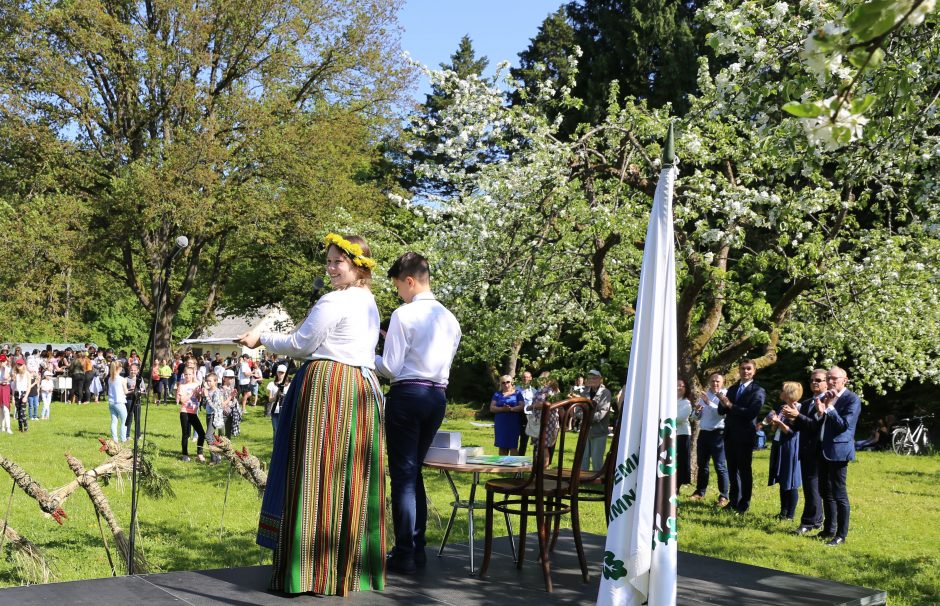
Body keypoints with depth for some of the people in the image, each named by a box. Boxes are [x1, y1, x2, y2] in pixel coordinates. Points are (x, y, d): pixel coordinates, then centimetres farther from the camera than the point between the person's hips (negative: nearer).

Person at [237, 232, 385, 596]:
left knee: (317, 477, -4)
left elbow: (301, 346, -6)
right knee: (352, 479, 10)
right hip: (362, 388, 9)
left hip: (327, 388, -9)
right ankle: (352, 565, 15)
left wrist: (262, 339, 8)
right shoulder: (370, 304, 18)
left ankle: (313, 570, -2)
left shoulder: (333, 301, -10)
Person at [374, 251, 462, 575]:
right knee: (415, 471, 17)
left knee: (403, 474, 0)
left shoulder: (404, 315, -9)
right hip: (438, 395, 6)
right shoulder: (450, 319, 10)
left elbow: (391, 368, -10)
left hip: (407, 394, -6)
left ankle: (404, 554, 2)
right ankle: (417, 547, 18)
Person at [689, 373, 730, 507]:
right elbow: (695, 417, 15)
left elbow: (723, 413, -22)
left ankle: (723, 496, -3)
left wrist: (709, 403, -27)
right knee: (702, 465, 14)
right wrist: (696, 411, -7)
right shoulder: (704, 395, 13)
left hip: (718, 434, -6)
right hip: (703, 433, 7)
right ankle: (700, 492, 23)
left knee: (720, 466, -6)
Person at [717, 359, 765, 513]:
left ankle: (744, 505, 8)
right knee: (732, 470, 12)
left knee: (744, 470, 1)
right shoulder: (732, 389, 15)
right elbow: (721, 411, 9)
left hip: (744, 436, -6)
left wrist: (731, 406, -19)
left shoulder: (758, 391, -6)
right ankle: (734, 501, 22)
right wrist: (724, 403, -13)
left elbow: (752, 413, -19)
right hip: (730, 435, 6)